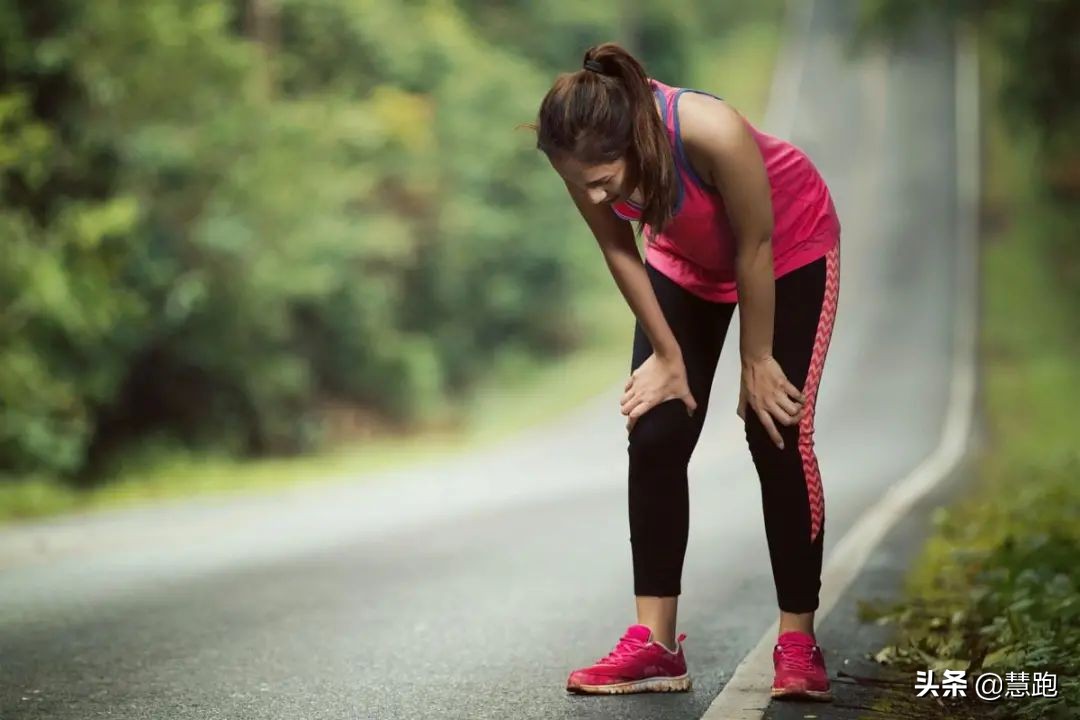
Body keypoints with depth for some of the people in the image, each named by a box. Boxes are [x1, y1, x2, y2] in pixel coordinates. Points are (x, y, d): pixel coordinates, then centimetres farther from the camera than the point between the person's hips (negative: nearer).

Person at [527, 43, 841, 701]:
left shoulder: (712, 133, -43)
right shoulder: (586, 154, -29)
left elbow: (755, 248, -28)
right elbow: (619, 249, -12)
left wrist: (757, 360, -16)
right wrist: (668, 355, -6)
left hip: (790, 248, -4)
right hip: (686, 256, 4)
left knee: (779, 439, -9)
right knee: (654, 437, -5)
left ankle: (798, 642, 1)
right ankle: (656, 644, -1)